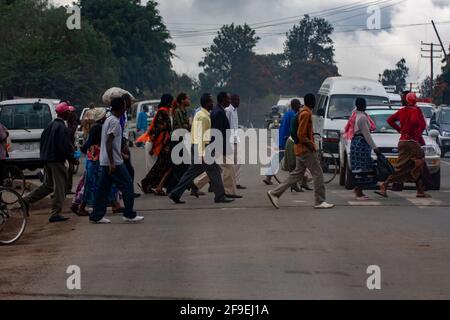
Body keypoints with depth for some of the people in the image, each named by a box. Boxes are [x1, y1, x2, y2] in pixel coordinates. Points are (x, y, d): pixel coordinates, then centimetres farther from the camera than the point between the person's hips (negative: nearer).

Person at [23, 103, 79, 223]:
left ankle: (27, 200, 17)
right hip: (57, 160, -9)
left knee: (48, 185, 20)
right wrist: (72, 159, -8)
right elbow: (65, 146, -20)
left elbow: (42, 140, 18)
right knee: (60, 187, -3)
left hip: (47, 159, 9)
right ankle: (56, 213, -3)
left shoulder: (51, 125, 12)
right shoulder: (62, 128, -17)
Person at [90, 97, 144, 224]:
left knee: (103, 189, 8)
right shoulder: (115, 122, -15)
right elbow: (109, 143, -21)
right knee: (127, 185, -1)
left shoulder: (109, 120, 16)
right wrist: (112, 162, -22)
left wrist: (121, 154, 31)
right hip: (114, 162, -10)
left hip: (105, 161, 10)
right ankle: (129, 215, 2)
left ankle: (96, 216, 7)